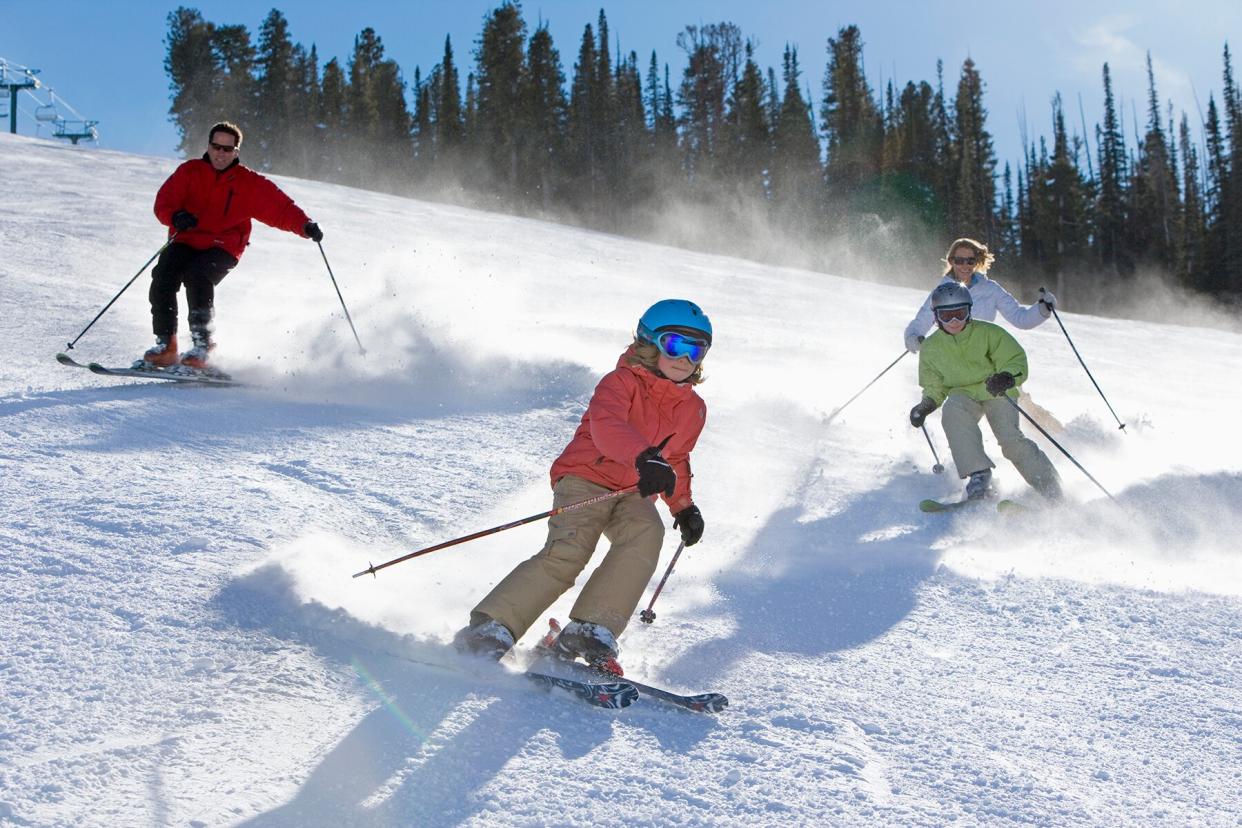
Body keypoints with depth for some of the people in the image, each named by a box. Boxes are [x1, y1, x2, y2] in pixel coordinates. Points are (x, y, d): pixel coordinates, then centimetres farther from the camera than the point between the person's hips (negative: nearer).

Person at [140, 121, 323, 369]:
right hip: (186, 241, 3)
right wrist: (176, 217, -23)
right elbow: (163, 202, 0)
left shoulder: (249, 183, 4)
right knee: (163, 276, -23)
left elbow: (280, 208, 1)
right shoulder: (189, 171, 7)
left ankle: (202, 345, -25)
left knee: (197, 276, -31)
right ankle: (165, 345, -11)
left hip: (222, 248, -2)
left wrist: (306, 226, -17)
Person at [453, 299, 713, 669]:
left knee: (647, 533, -30)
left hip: (633, 494, 5)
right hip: (586, 477, -5)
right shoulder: (622, 383, -7)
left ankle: (591, 631, -35)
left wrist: (684, 506, 21)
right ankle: (489, 630, -23)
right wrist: (644, 458, -47)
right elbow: (605, 424, -30)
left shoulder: (693, 410, 14)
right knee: (566, 553, -28)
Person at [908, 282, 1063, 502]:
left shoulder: (989, 333, -10)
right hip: (963, 395, 2)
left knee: (1010, 438, -23)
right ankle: (978, 474, -33)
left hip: (998, 393, -2)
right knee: (952, 412, -33)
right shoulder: (931, 348, 0)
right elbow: (935, 386, 12)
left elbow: (1017, 362, -12)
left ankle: (1051, 489, -10)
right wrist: (927, 405, -9)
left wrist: (1007, 377, -34)